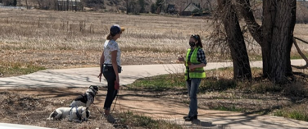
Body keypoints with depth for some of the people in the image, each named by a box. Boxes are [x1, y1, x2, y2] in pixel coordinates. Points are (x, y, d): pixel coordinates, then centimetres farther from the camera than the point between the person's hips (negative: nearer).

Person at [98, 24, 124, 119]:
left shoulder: (107, 42, 10)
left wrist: (101, 71, 21)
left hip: (105, 69, 9)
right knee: (112, 92, 4)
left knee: (113, 90, 21)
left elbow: (102, 58, 15)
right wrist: (117, 76, -19)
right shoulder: (114, 44, -18)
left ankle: (107, 110, 25)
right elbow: (113, 61, -22)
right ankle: (106, 111, 10)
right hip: (112, 70, -9)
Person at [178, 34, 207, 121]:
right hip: (189, 76, 8)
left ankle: (191, 115, -13)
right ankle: (194, 114, 15)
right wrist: (183, 60, -4)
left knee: (192, 95, -14)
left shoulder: (200, 51, -10)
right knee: (191, 95, 9)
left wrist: (194, 66, -25)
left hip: (197, 76, -8)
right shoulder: (189, 51, 13)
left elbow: (204, 64, -12)